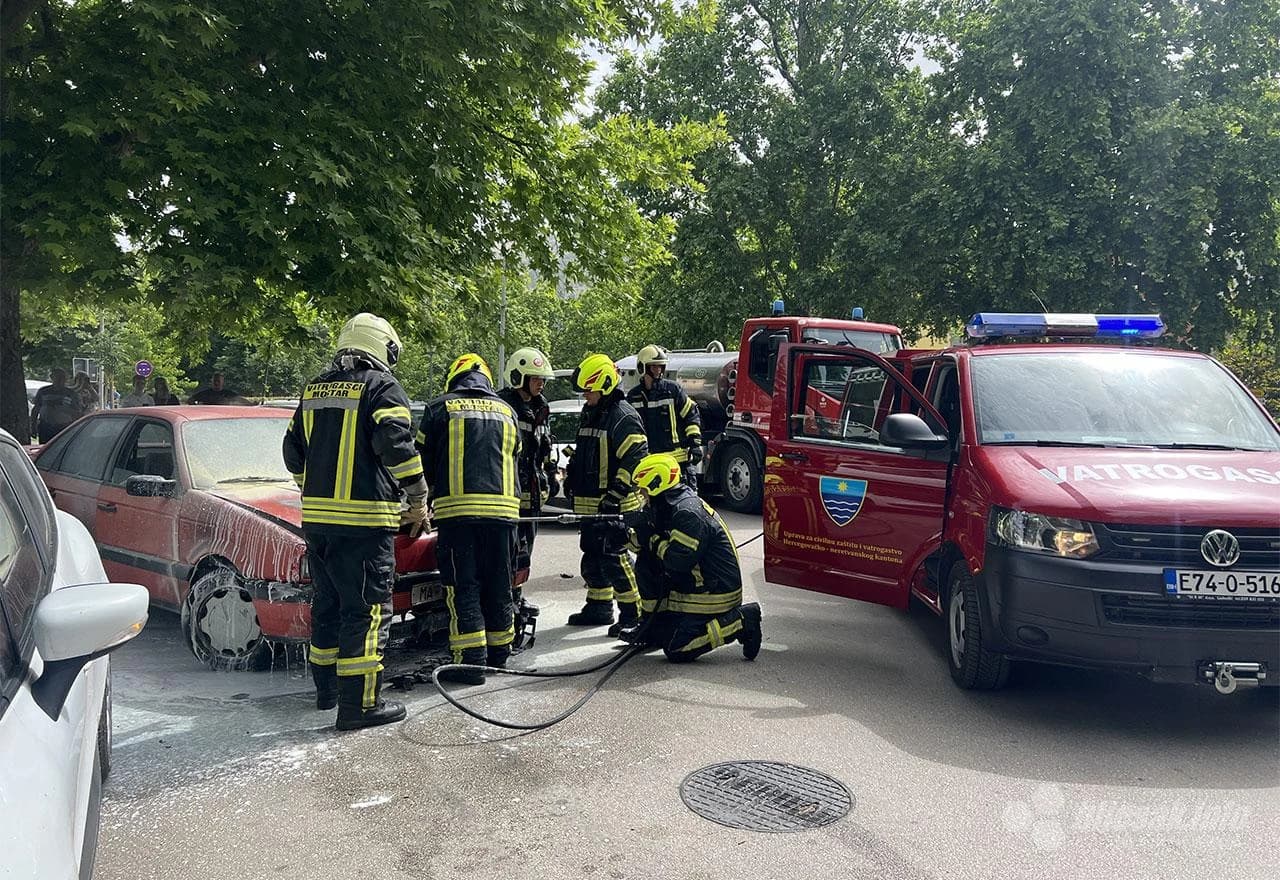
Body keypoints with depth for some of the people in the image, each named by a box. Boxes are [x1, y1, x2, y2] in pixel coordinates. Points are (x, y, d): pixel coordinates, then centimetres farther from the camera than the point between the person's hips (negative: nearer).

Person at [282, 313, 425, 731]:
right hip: (364, 517, -7)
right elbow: (398, 445, -18)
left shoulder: (315, 389, 16)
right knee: (366, 609, -3)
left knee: (328, 603, 19)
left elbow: (293, 452, 20)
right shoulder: (382, 386, -7)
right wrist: (418, 500, -9)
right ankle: (359, 703, -2)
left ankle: (327, 688, 30)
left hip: (316, 517, 7)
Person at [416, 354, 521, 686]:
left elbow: (425, 459, 9)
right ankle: (499, 650, 24)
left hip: (456, 508, -4)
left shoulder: (439, 407, 5)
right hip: (502, 508, 4)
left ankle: (471, 658, -4)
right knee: (498, 584, 14)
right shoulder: (506, 411, 17)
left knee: (463, 586, 0)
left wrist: (426, 499, 26)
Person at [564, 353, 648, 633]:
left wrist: (615, 494, -23)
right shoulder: (589, 413, 15)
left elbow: (636, 459, -21)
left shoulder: (623, 417, -15)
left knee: (613, 557, -10)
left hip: (615, 504, -10)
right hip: (590, 503, 10)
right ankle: (599, 607, 29)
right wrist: (570, 477, 22)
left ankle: (633, 613, 0)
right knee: (592, 555, 16)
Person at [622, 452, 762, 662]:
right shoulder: (669, 507, 9)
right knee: (645, 562, 8)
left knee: (676, 650, -13)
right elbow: (644, 543, 19)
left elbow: (677, 561, -26)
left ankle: (740, 621, -6)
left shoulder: (688, 513, -22)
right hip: (693, 584, 10)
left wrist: (653, 539, -11)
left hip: (715, 593, -10)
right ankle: (651, 625, 18)